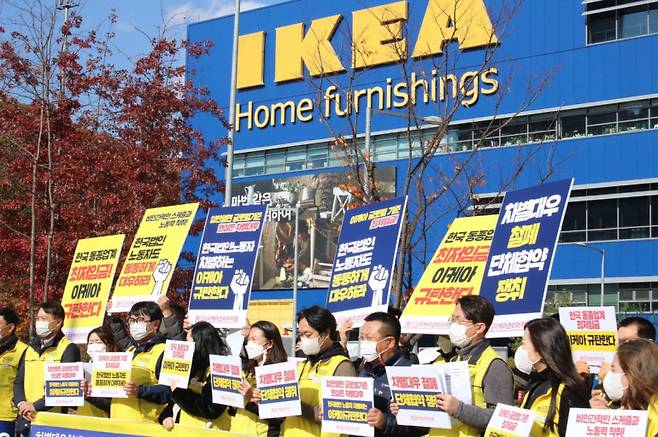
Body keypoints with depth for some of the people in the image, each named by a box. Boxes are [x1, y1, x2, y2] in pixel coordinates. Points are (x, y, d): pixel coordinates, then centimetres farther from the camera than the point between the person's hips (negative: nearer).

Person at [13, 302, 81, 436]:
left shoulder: (69, 349, -4)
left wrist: (36, 406, -15)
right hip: (25, 421, 6)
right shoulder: (31, 349, 17)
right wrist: (21, 403, -4)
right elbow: (18, 382, 16)